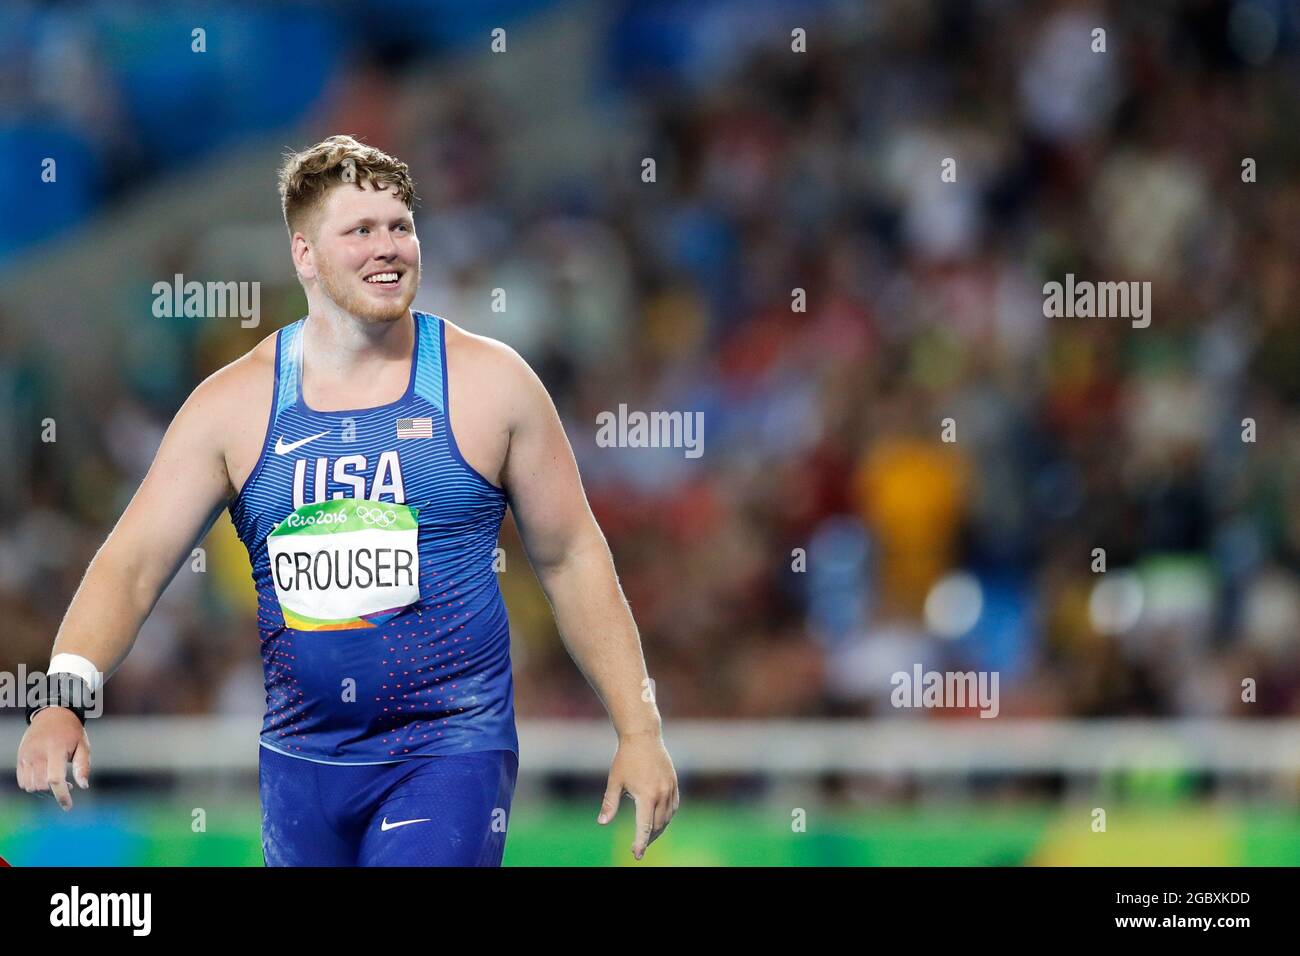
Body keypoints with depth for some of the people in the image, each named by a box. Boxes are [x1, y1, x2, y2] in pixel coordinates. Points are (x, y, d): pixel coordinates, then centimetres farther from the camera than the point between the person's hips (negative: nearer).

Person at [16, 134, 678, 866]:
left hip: (451, 753, -3)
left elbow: (571, 559, 5)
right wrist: (64, 698, -19)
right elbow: (132, 564, -2)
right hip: (300, 763, 3)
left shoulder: (489, 382, -1)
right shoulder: (235, 405, 2)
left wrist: (640, 731, 1)